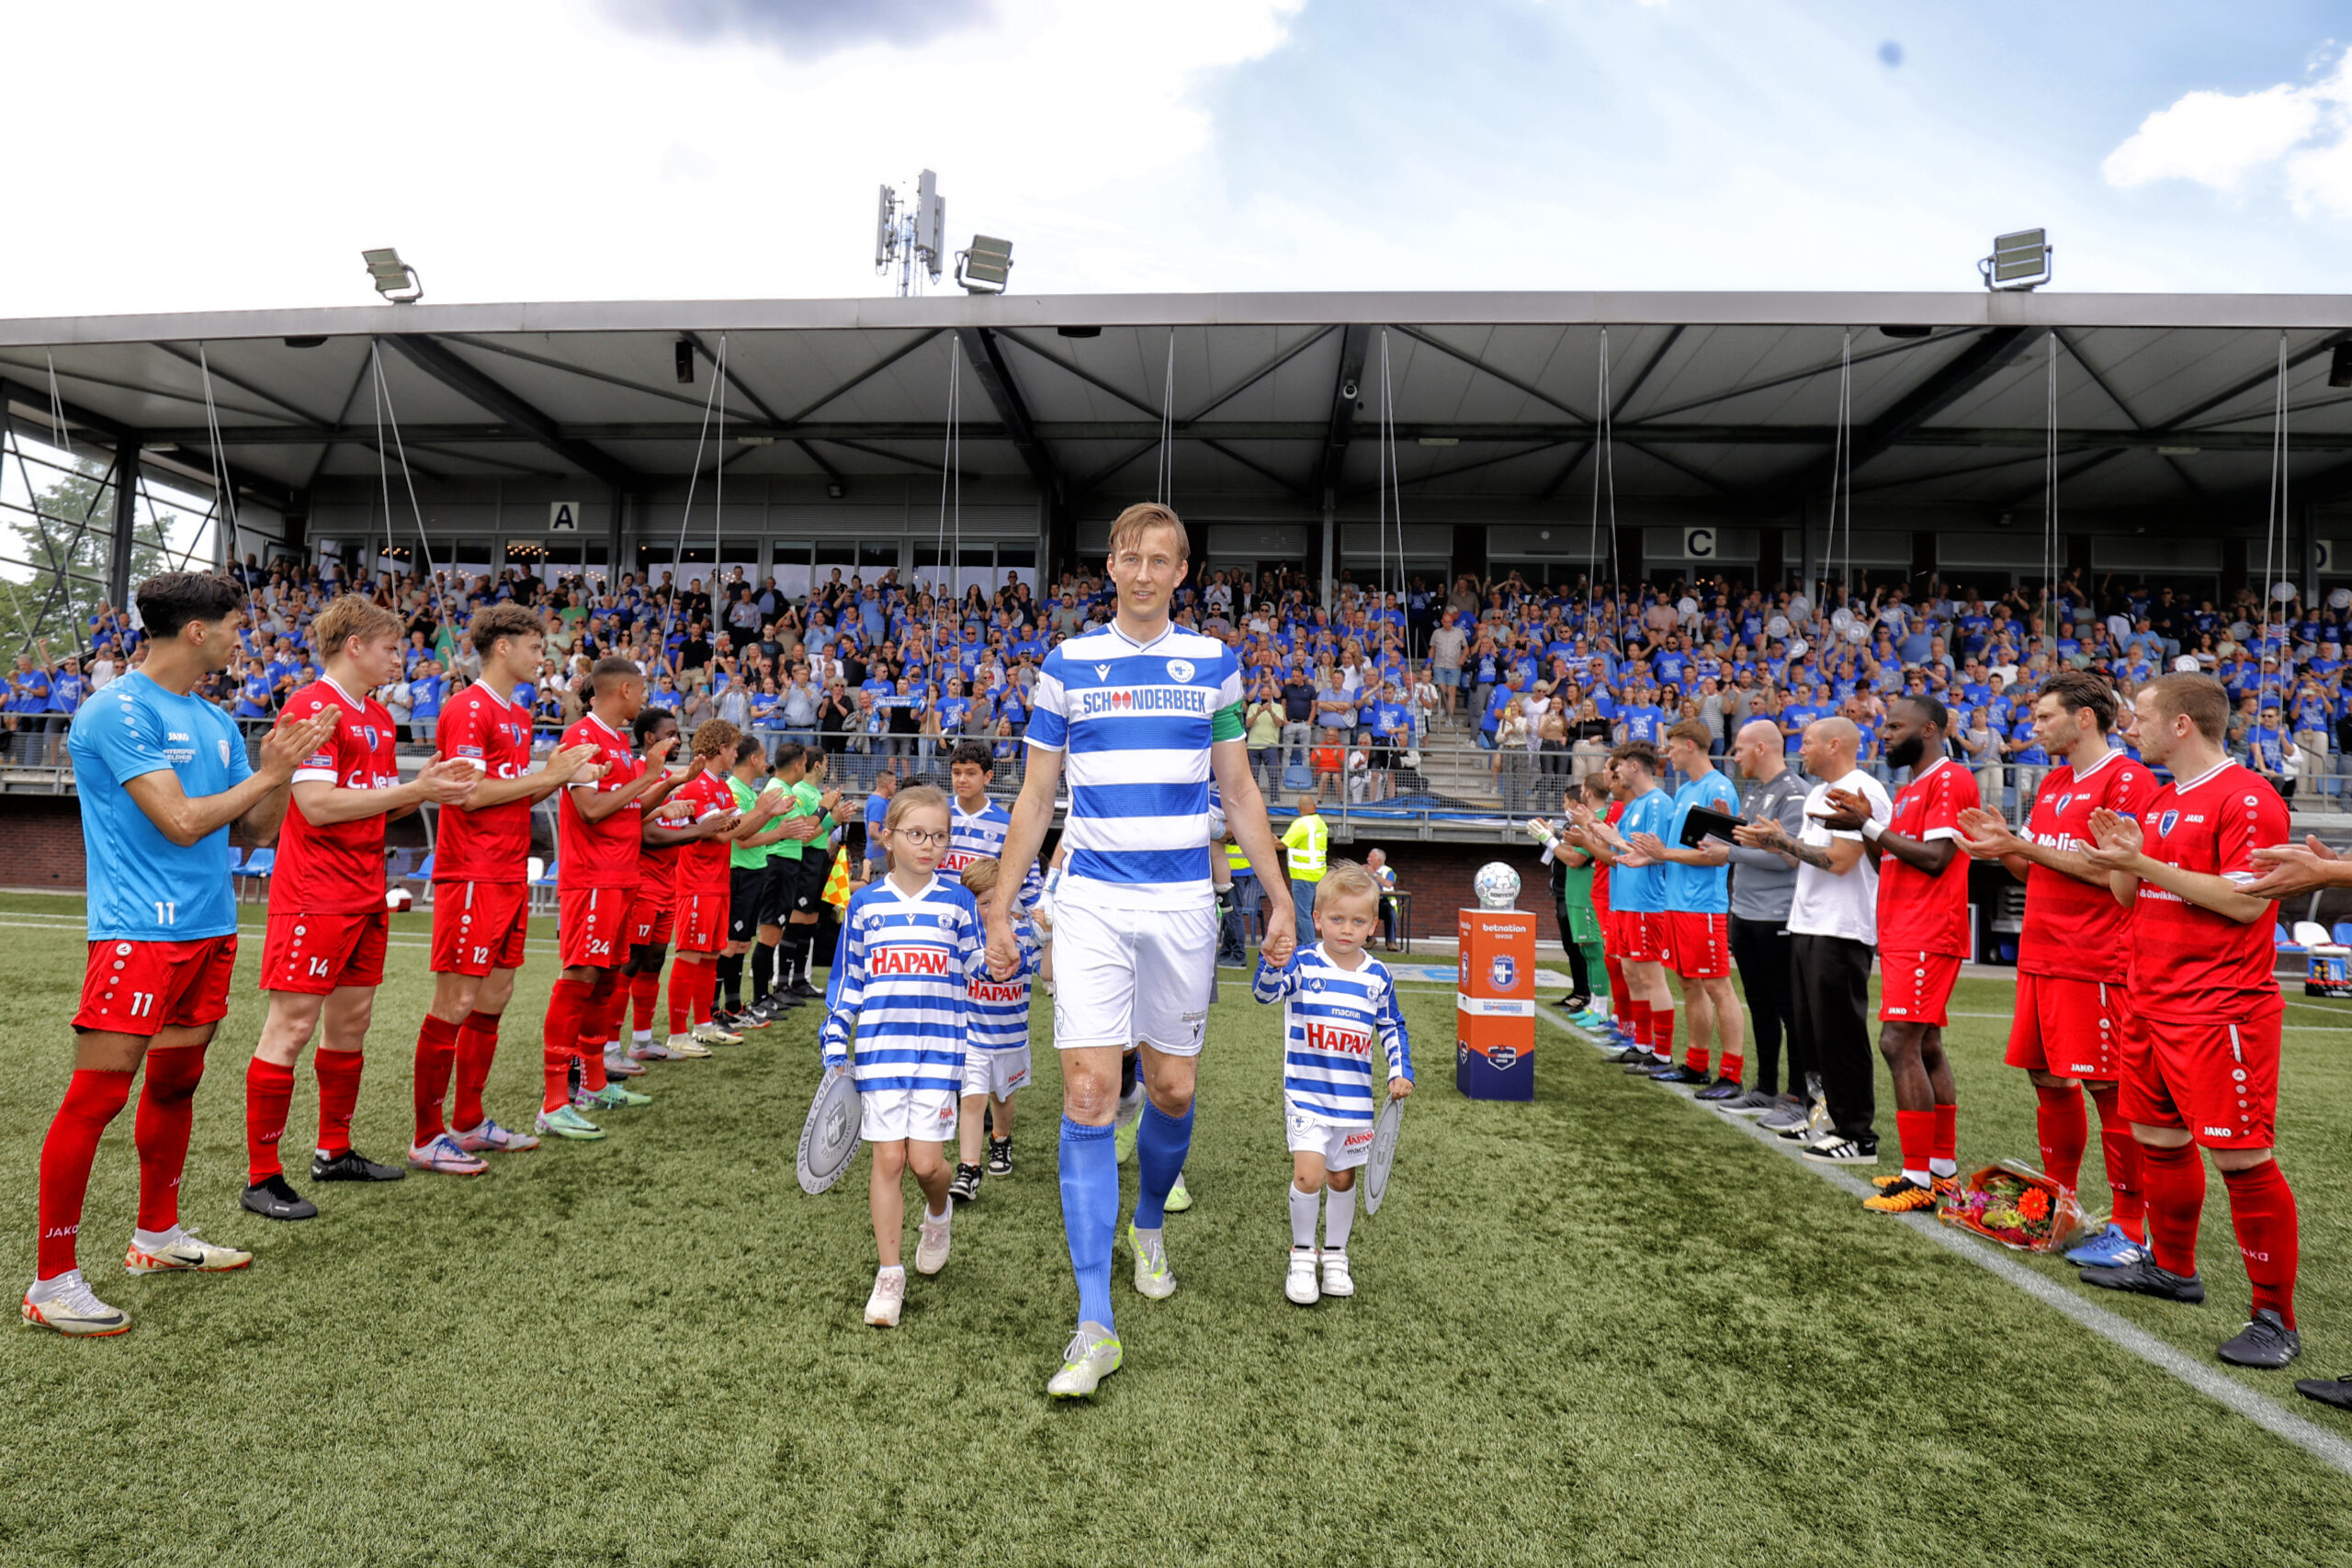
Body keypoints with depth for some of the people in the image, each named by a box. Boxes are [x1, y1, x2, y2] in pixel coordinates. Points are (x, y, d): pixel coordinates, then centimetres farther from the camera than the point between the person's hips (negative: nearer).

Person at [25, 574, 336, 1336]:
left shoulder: (214, 721, 14)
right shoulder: (119, 710, -12)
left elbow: (260, 827, 16)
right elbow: (181, 820, -19)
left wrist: (284, 767, 0)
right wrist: (268, 772, -10)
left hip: (208, 928, 8)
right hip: (138, 929, -8)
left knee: (176, 1082, 17)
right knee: (97, 1095, -5)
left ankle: (156, 1236, 31)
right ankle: (51, 1280, 4)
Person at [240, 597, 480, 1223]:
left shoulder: (379, 717, 15)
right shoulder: (310, 708, -12)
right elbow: (317, 805, -21)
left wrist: (428, 788, 0)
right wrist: (414, 790, -20)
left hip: (366, 895, 9)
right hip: (314, 897, -9)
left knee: (352, 1020, 14)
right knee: (292, 1026, -5)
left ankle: (334, 1152, 27)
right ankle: (262, 1177, 4)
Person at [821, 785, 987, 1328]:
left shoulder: (957, 902, 4)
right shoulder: (865, 903, 6)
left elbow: (978, 967, 5)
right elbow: (845, 980, 10)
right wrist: (834, 1048, 7)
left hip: (939, 1049, 0)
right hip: (879, 1048, 1)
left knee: (925, 1161, -4)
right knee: (888, 1160, 0)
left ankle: (938, 1213, 32)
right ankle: (889, 1274, 13)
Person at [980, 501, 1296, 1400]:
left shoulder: (1213, 664, 7)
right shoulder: (1068, 664, 5)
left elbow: (1240, 793, 12)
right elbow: (1035, 799, 9)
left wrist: (1277, 897, 6)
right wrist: (1000, 910, 6)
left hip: (1183, 904, 2)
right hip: (1092, 903, -1)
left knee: (1173, 1090, 8)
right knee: (1089, 1092, -11)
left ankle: (1147, 1224, 40)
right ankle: (1095, 1326, -6)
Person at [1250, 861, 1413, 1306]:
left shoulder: (1377, 976, 2)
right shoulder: (1302, 963, -9)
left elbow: (1392, 1027, 15)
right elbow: (1265, 992, -25)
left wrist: (1400, 1072, 5)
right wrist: (1272, 964, -45)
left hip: (1355, 1097, 4)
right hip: (1306, 1092, -3)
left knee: (1343, 1178, 13)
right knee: (1309, 1173, -15)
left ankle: (1335, 1254, 34)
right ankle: (1302, 1253, 8)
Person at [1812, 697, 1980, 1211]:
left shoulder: (1950, 780, -10)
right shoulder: (1911, 789, 21)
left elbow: (1934, 857, -19)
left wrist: (1868, 825, -15)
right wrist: (1866, 827, 6)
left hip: (1926, 937, -10)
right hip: (1903, 936, 10)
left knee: (1899, 1045, -13)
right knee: (1926, 1048, 13)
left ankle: (1919, 1181, -9)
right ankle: (1944, 1169, 20)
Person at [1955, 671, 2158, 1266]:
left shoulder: (2128, 780, -9)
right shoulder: (2054, 782, 17)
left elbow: (2115, 869, -18)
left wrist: (2023, 846, -16)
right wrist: (2002, 843, 2)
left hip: (2096, 964, -8)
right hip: (2040, 956, 8)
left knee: (2106, 1088, -4)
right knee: (2048, 1079, 13)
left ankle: (2131, 1229, 6)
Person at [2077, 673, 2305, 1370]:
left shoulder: (2246, 797, -13)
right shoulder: (2160, 802, 15)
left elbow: (2245, 901, -20)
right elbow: (2128, 895, 20)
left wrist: (2147, 862, -19)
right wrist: (2123, 858, 0)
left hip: (2220, 1012, -9)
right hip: (2152, 1004, 9)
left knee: (2242, 1157, -6)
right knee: (2158, 1139, 17)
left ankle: (2275, 1318, 5)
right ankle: (2172, 1268, 33)